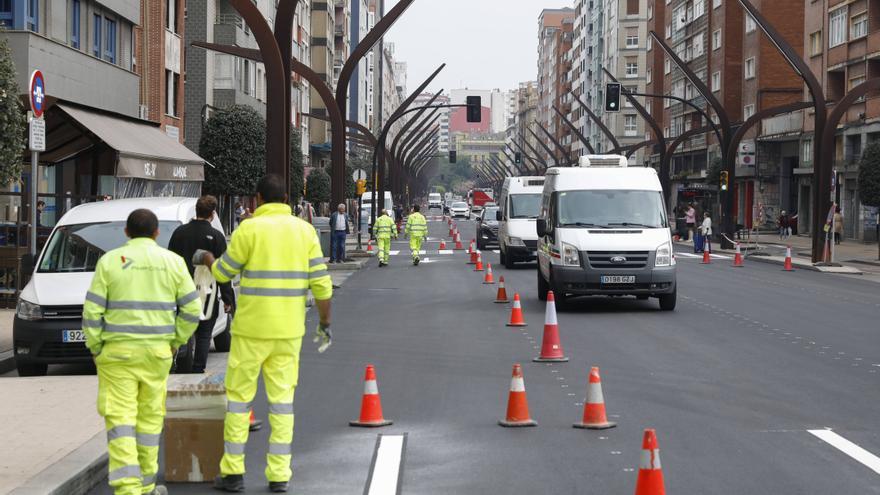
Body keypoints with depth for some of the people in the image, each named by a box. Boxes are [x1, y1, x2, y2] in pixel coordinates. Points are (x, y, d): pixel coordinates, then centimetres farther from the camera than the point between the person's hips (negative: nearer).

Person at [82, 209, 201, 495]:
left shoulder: (110, 262, -1)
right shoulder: (173, 262, 4)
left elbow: (93, 311, -4)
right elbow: (191, 310, 3)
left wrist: (95, 348, 5)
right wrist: (174, 342, 12)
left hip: (116, 351, -2)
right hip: (157, 353, 2)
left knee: (121, 418, -3)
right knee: (150, 416, 12)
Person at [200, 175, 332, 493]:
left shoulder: (249, 229, -8)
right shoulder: (305, 231, 2)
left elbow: (223, 273, 2)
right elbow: (321, 284, 0)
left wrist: (206, 258, 23)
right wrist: (325, 323, 11)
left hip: (251, 329, -3)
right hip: (289, 331, 3)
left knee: (238, 397, 7)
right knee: (282, 400, 8)